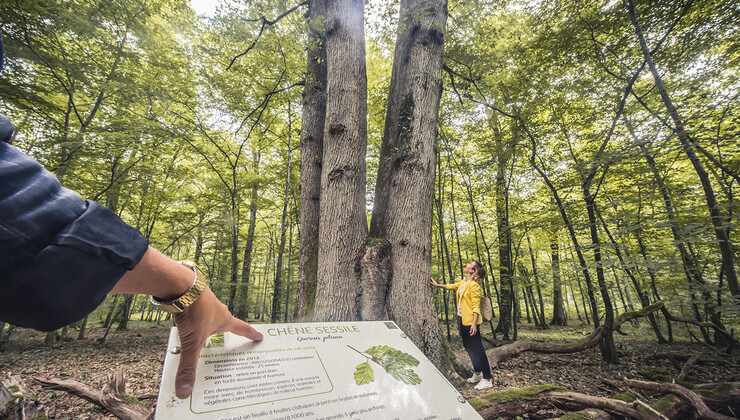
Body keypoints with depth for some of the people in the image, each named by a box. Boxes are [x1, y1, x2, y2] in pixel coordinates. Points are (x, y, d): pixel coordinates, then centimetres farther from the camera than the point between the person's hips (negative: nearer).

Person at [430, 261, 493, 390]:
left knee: (477, 349, -1)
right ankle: (477, 373, 34)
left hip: (470, 321, -9)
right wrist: (437, 285, 33)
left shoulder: (474, 285, -17)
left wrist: (474, 324, -25)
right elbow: (452, 286, 27)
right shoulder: (463, 282, 9)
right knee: (468, 347, 19)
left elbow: (476, 306, -20)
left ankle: (487, 380, 10)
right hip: (462, 319, 9)